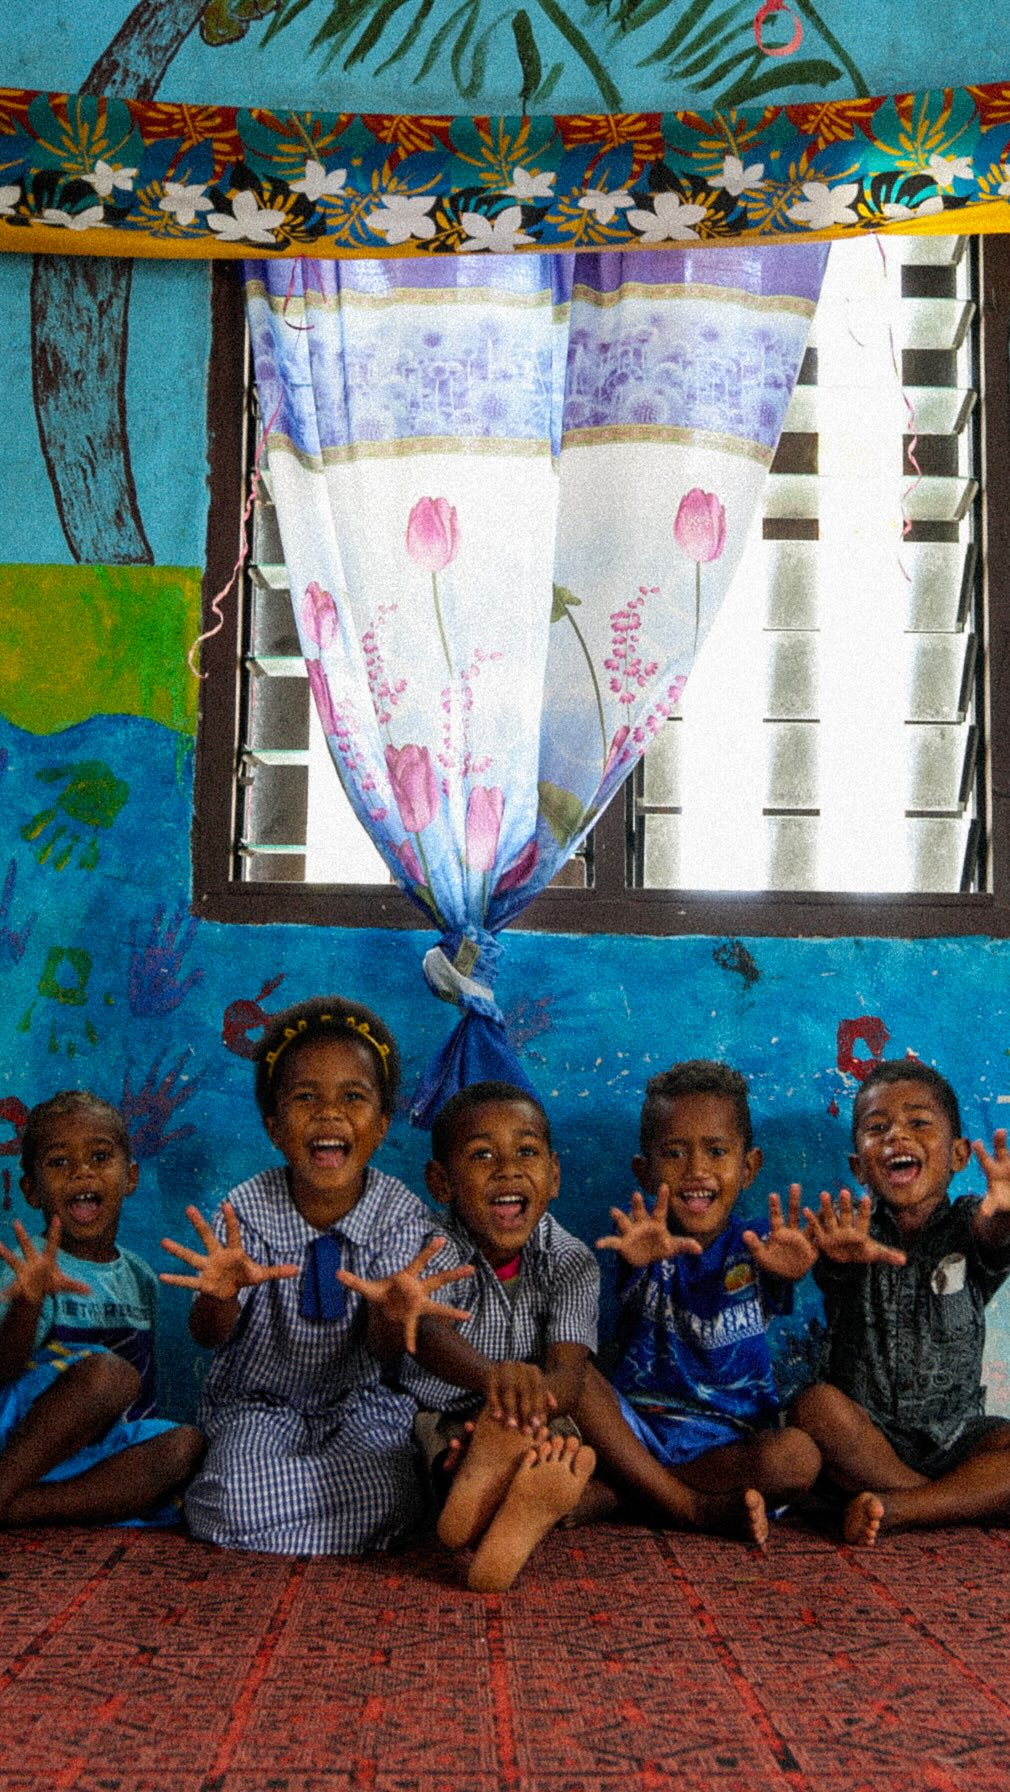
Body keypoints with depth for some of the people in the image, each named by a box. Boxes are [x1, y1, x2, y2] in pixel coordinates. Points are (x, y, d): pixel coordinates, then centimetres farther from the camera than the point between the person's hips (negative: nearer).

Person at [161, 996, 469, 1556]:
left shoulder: (401, 1214, -10)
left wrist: (391, 1312, -43)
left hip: (362, 1402, 1)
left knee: (379, 1501, -29)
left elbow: (382, 1351, -17)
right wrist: (221, 1295, -41)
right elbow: (212, 1337, -16)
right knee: (244, 1506, -30)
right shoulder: (245, 1210, -11)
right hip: (259, 1403, -1)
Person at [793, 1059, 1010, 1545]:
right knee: (816, 1404, -30)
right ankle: (966, 1503, -20)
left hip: (954, 1435, 1)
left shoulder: (964, 1224, -2)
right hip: (865, 1434, 0)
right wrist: (841, 1252, -53)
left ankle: (892, 1508, -23)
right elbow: (832, 1261, -26)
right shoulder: (853, 1226, -3)